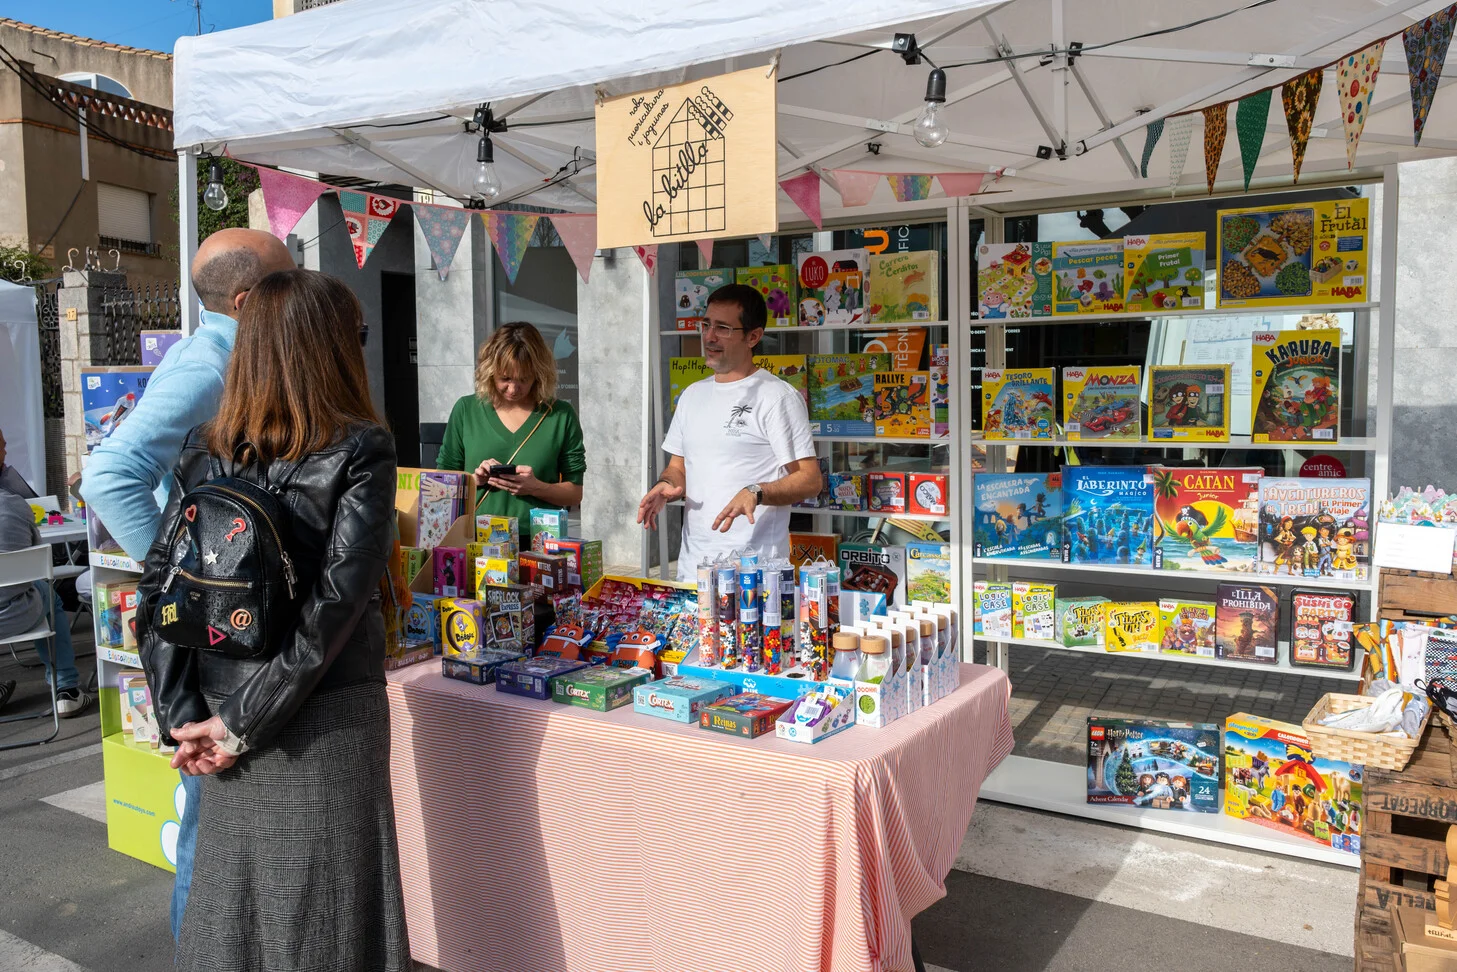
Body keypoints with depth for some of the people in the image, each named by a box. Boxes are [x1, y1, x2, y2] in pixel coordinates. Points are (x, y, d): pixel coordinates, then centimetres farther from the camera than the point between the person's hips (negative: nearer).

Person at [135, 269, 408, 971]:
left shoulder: (204, 449, 3)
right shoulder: (361, 451, -11)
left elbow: (157, 587, 1)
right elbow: (336, 600, -19)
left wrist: (181, 717, 0)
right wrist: (243, 723, -13)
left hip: (222, 712, 5)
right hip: (326, 720, -4)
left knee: (231, 893, 19)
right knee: (323, 915, 9)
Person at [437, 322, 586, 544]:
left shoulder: (561, 416, 5)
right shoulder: (466, 410, 9)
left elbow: (575, 492, 8)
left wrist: (536, 488, -9)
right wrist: (473, 479, -5)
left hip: (537, 542, -1)